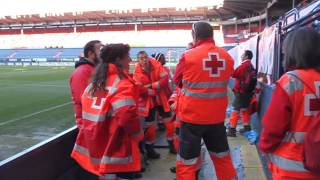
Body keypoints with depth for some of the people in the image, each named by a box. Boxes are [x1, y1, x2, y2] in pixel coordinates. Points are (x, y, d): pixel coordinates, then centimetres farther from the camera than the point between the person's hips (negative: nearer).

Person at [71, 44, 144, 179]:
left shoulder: (94, 82, 7)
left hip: (96, 145, 8)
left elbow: (87, 109, 15)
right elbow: (128, 116, -28)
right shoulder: (123, 84, -19)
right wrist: (138, 134, -10)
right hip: (117, 149, -8)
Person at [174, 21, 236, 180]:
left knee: (187, 162, 8)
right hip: (217, 116, 4)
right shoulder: (227, 57, -1)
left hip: (192, 116, -4)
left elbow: (177, 81, 4)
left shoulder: (188, 56, -12)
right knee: (222, 156, 22)